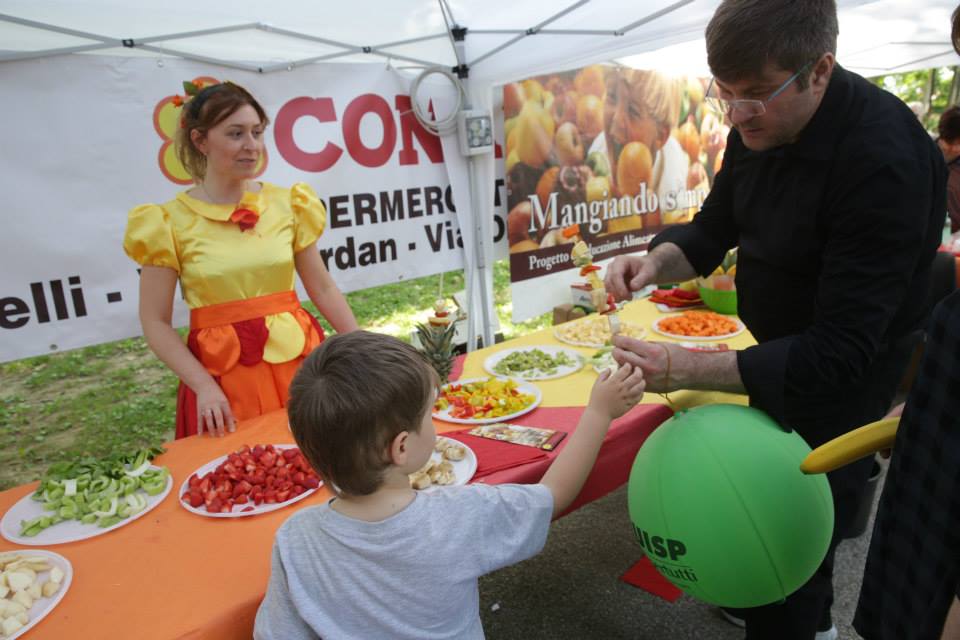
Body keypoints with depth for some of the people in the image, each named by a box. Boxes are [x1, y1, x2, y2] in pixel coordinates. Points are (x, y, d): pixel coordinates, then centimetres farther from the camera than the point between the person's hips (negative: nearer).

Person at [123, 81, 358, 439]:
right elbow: (155, 322, -2)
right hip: (222, 375, -2)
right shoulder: (169, 222, -4)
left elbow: (323, 290, 6)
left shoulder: (288, 204, 2)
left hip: (298, 361, 2)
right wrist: (204, 386, -13)